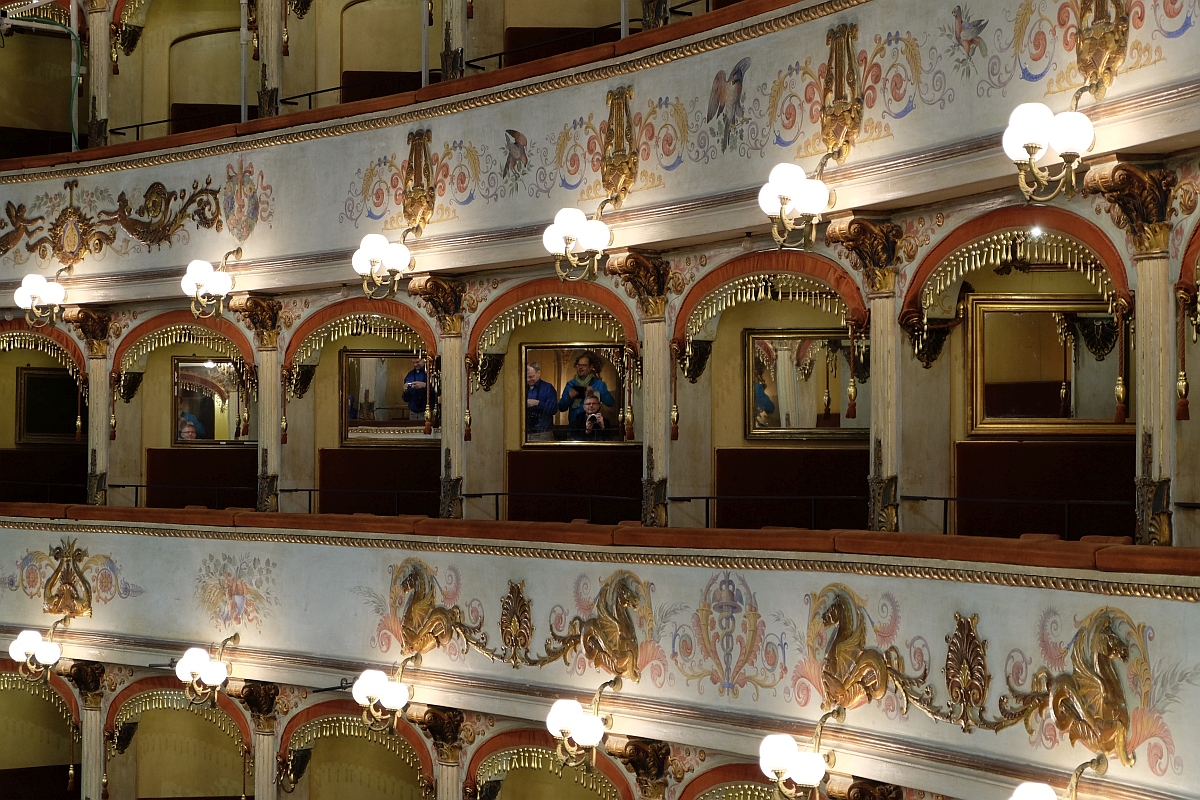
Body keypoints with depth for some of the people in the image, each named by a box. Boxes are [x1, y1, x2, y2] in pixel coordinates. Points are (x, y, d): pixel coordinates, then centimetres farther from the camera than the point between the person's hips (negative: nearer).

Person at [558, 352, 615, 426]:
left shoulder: (599, 384, 6)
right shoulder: (570, 384, 12)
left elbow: (611, 402, -8)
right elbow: (561, 408, 9)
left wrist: (595, 393, -15)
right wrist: (569, 397, -9)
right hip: (573, 425, 2)